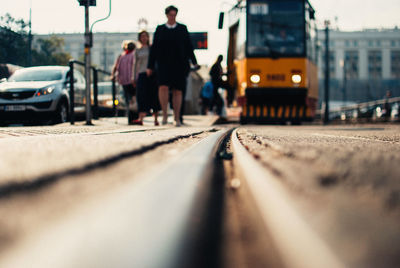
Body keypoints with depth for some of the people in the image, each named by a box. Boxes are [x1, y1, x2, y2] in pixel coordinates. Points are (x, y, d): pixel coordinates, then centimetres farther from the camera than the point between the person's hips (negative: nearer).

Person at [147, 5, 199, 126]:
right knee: (163, 87, -20)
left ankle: (177, 118, 9)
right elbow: (154, 48, 9)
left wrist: (194, 62, -1)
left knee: (177, 90, 1)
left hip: (179, 64, 1)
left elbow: (189, 47, 9)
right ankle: (164, 114, -8)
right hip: (164, 64, -1)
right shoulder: (160, 29, 9)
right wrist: (150, 66, 5)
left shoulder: (182, 28, 9)